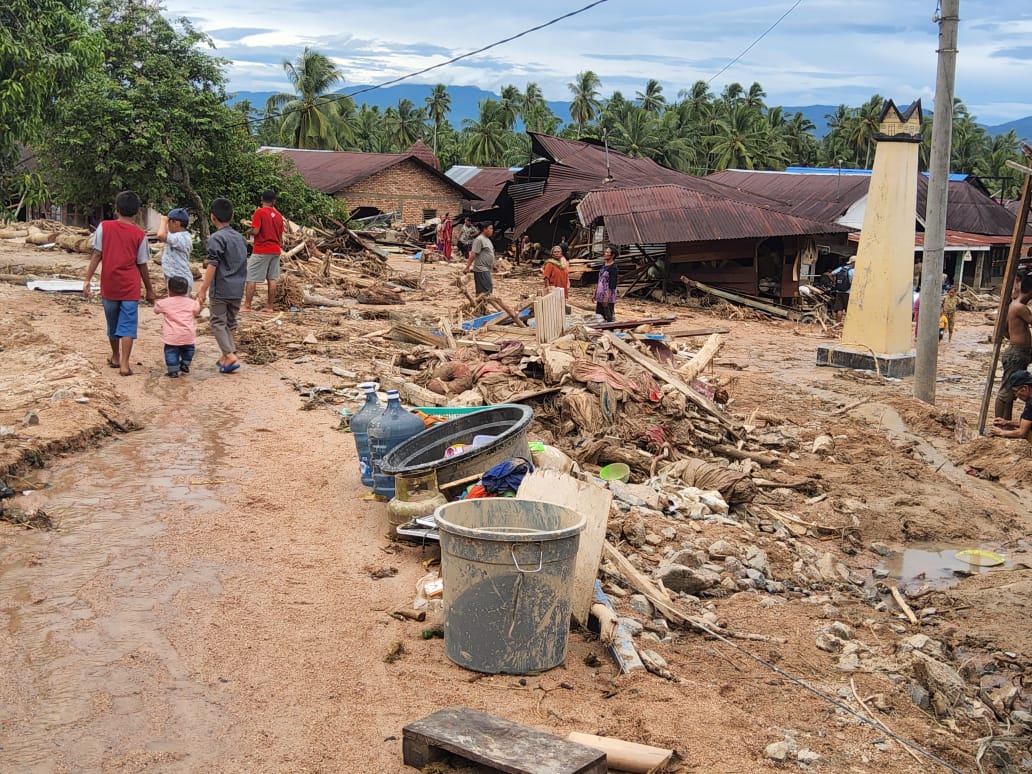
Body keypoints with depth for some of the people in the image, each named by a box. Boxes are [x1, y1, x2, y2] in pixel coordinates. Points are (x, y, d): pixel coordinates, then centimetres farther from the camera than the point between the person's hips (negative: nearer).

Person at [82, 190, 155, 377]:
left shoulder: (104, 227, -1)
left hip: (109, 285, 2)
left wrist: (87, 280, -1)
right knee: (128, 325, -1)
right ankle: (124, 364, -9)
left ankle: (115, 357, 34)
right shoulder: (140, 234, -3)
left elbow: (96, 255, -5)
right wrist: (149, 289, 11)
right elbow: (142, 265, 1)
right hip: (130, 287, -2)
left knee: (112, 323, 18)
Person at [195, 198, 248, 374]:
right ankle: (227, 355, 20)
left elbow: (212, 266, -17)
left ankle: (231, 356, -12)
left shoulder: (216, 238, -13)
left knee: (218, 323, 0)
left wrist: (203, 290, -15)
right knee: (230, 323, 16)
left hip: (220, 290, -7)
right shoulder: (240, 237, 11)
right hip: (237, 290, 7)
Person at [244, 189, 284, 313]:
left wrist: (249, 232, 4)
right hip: (275, 250, 6)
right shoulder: (278, 215, 8)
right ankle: (269, 306, 7)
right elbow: (281, 236, 12)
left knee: (251, 278, -2)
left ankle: (247, 306, -5)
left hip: (261, 250, -6)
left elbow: (255, 231, -16)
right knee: (272, 279, 6)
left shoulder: (259, 212, -10)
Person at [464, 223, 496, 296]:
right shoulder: (479, 240, -14)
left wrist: (493, 266, 29)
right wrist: (467, 267, -21)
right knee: (486, 290, -13)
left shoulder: (487, 239, 16)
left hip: (487, 269, 9)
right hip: (481, 269, -9)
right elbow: (473, 254, -18)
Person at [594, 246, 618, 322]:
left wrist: (607, 297, -22)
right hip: (601, 293, 9)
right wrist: (596, 292, 18)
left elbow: (612, 284, -19)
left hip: (608, 294, -9)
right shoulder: (604, 264, 11)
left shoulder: (613, 267, -15)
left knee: (609, 316, -2)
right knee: (599, 314, 12)